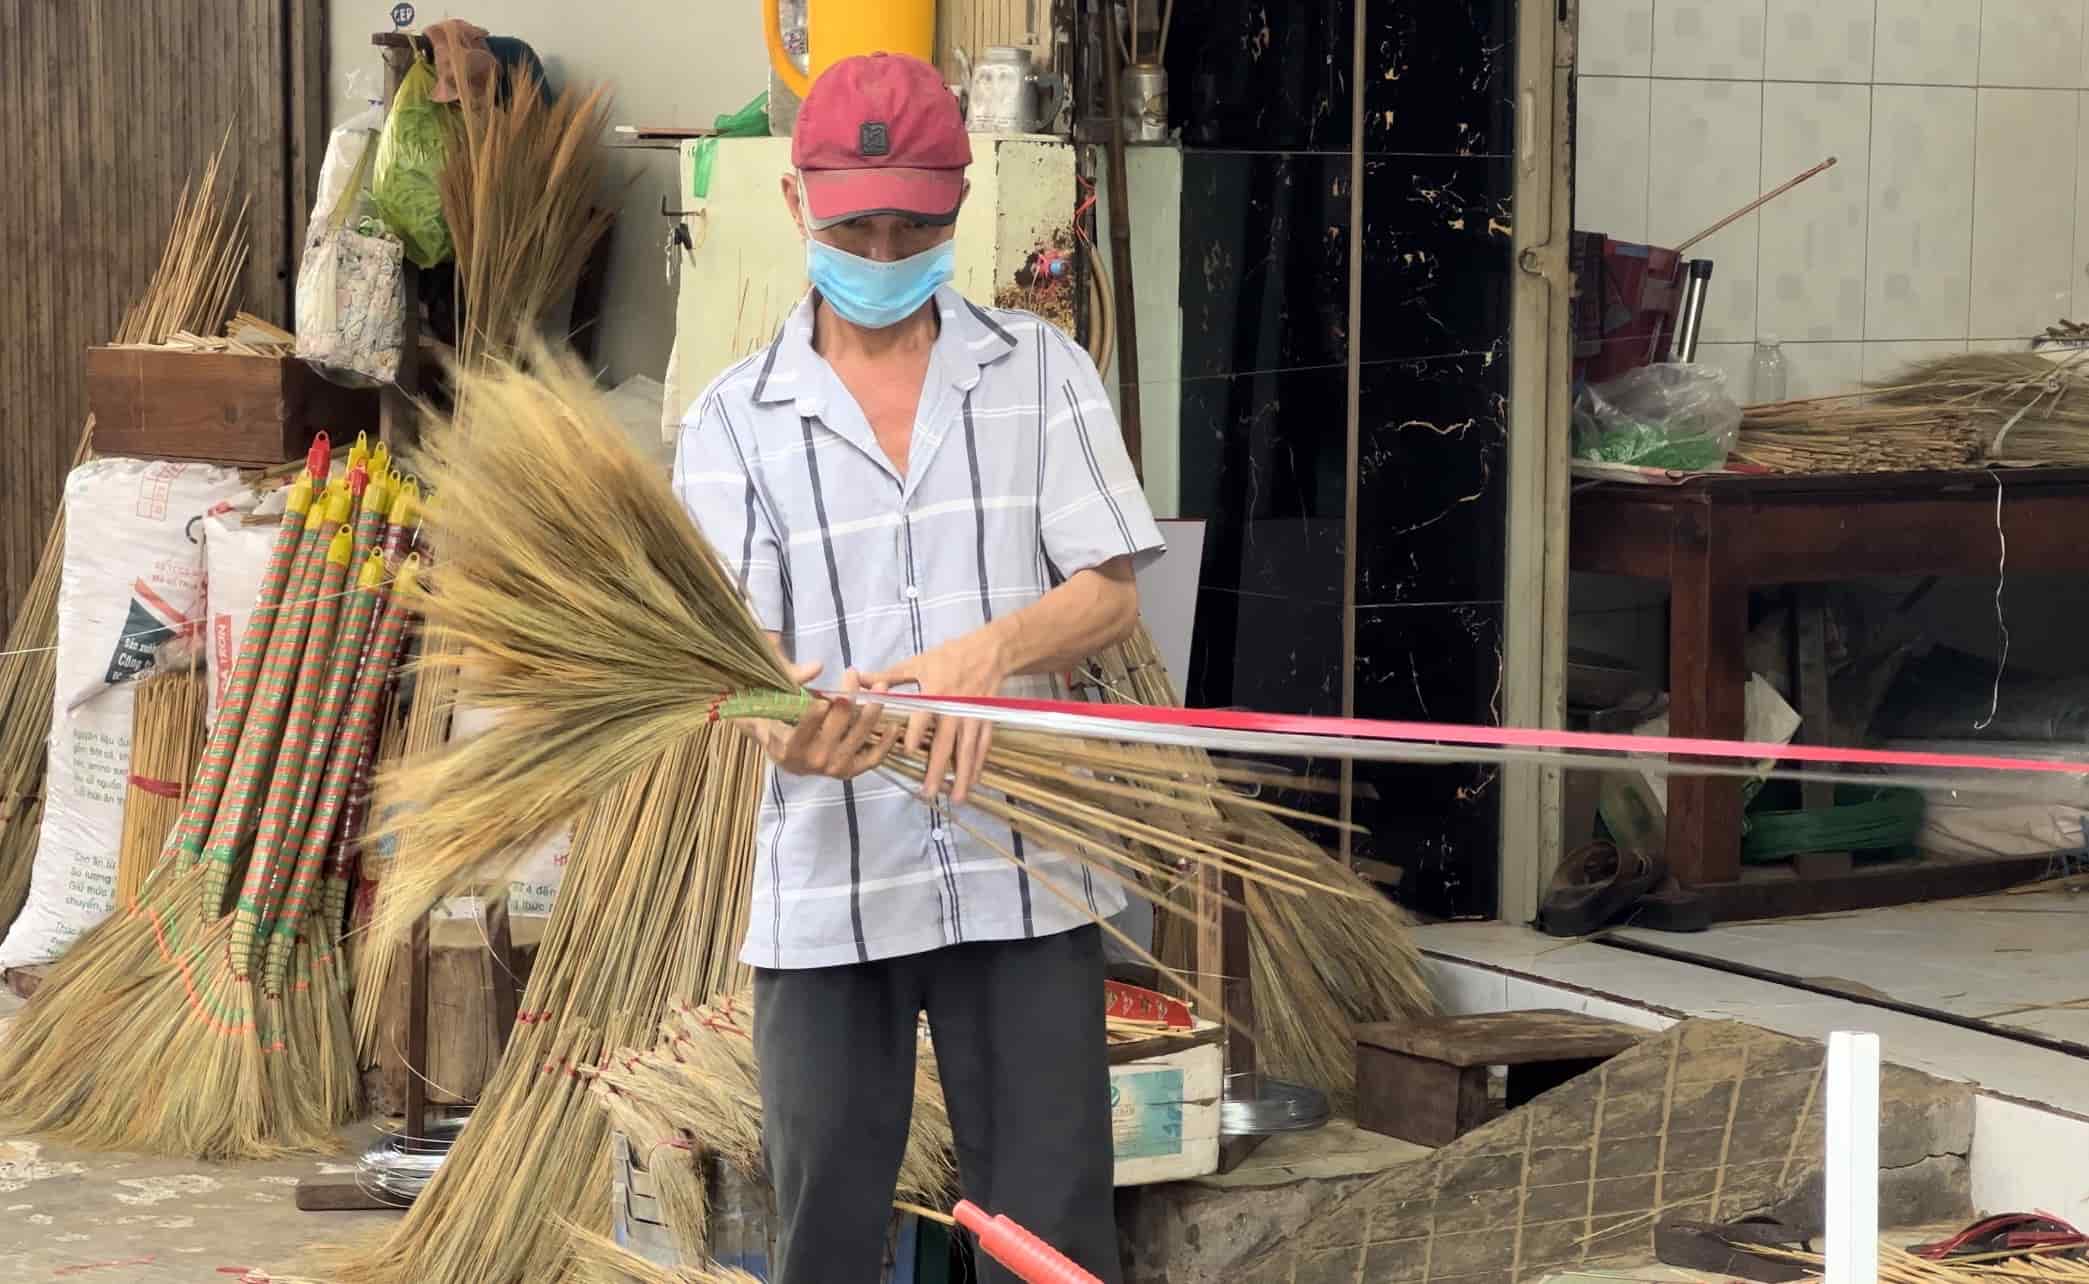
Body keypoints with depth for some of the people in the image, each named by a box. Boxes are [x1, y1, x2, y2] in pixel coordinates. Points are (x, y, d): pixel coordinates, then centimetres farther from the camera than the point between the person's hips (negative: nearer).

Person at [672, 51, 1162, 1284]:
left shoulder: (1040, 370, 8)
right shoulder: (736, 420, 5)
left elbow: (1111, 594, 0)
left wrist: (987, 651, -22)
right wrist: (786, 728, -29)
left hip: (1023, 869, 0)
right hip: (829, 881, 0)